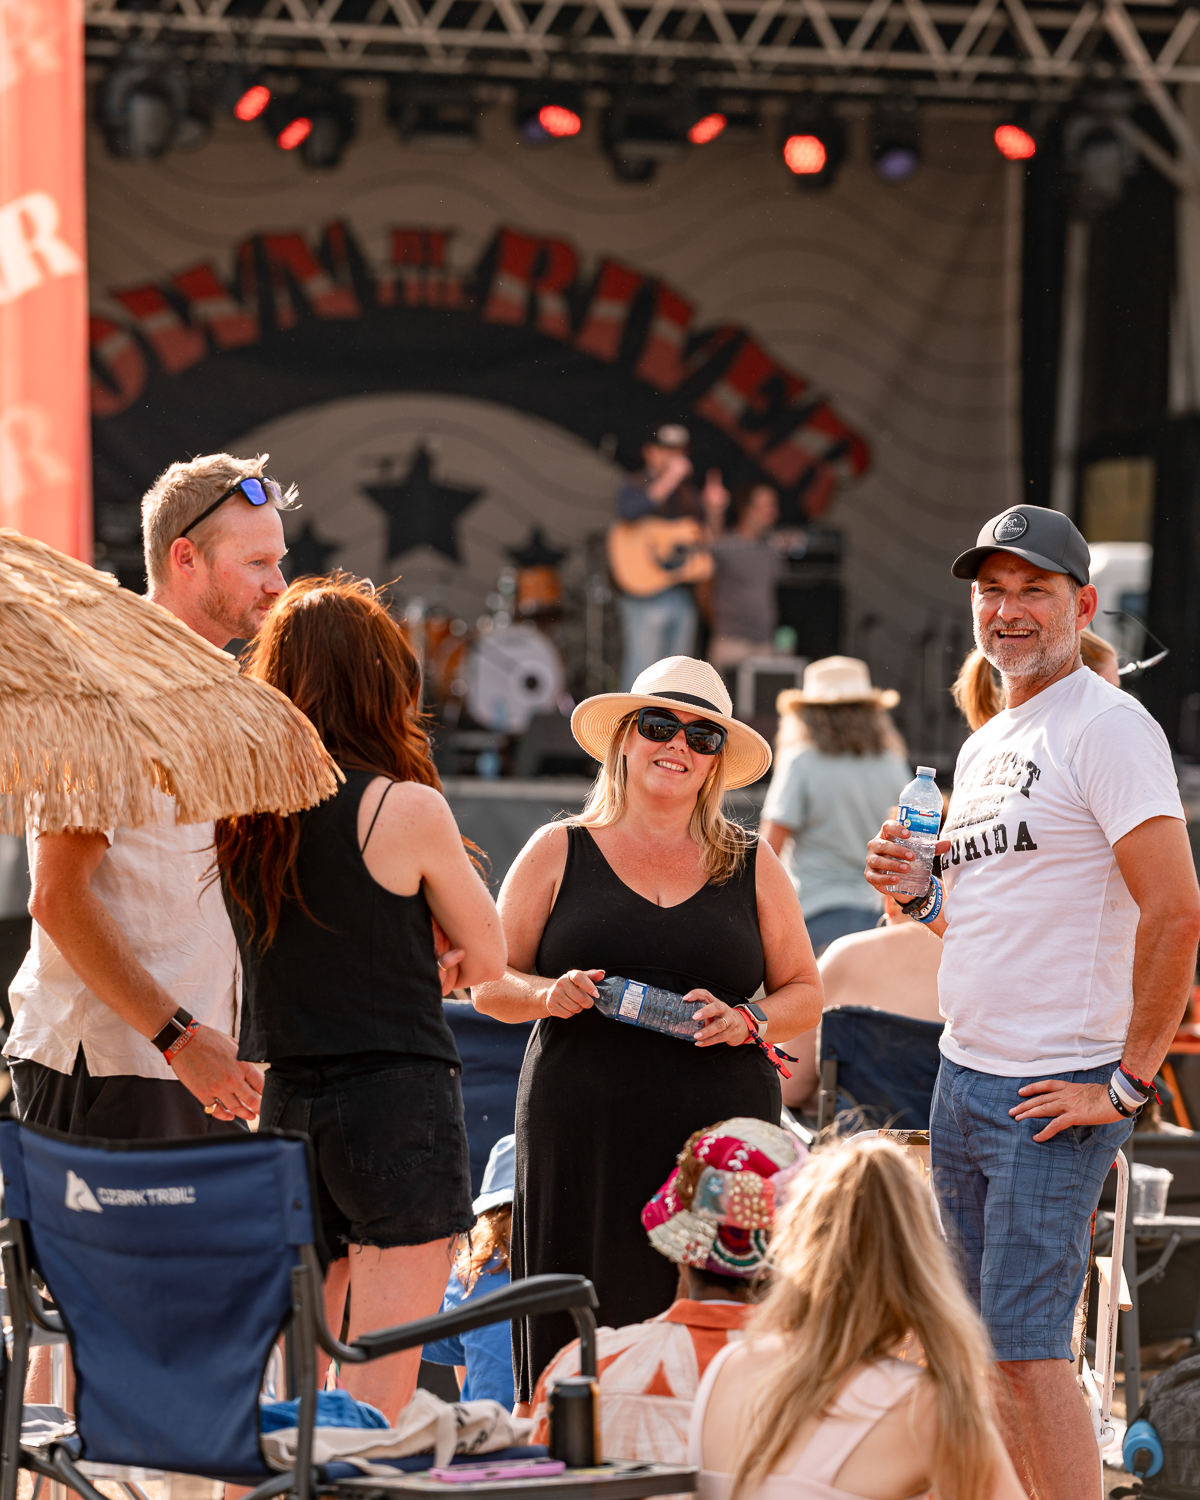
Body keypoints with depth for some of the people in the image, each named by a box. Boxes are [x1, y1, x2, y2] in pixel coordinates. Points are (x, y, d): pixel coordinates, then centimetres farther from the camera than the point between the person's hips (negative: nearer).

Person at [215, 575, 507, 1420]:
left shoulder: (238, 812, 4)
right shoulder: (406, 810, -11)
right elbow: (488, 955, 0)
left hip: (279, 1099, 5)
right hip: (396, 1100, -5)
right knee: (379, 1394, -3)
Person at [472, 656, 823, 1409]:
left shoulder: (752, 864, 14)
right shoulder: (559, 852, 10)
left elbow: (805, 993, 16)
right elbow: (491, 984, 11)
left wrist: (746, 1021, -4)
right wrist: (548, 995, -10)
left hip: (721, 1135, 1)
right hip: (585, 1140, -1)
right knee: (580, 1343, -7)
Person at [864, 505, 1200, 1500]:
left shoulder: (1108, 727, -11)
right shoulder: (982, 749, 17)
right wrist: (915, 893, 4)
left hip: (1057, 1095, -9)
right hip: (963, 1078, 9)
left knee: (1027, 1345, -10)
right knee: (988, 1344, 10)